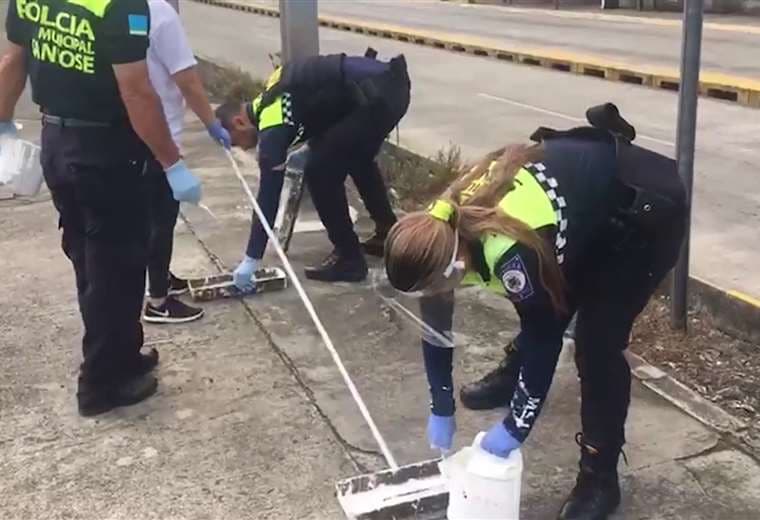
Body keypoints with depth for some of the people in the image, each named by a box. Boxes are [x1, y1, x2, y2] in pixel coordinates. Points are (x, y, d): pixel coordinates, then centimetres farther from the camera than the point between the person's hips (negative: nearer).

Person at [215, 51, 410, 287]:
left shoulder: (272, 126, -6)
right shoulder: (271, 96, 19)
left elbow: (268, 193, -6)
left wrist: (250, 260, -2)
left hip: (377, 97, -10)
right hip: (390, 81, 10)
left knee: (320, 172, -2)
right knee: (357, 156, 29)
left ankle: (349, 258, 8)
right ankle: (389, 235, 37)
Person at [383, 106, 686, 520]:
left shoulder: (509, 253, -37)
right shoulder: (442, 230, -13)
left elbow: (544, 337, -24)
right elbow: (435, 325, -2)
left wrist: (516, 428, -13)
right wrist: (441, 410, 6)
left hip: (647, 212, -8)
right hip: (589, 188, 8)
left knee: (597, 343, -10)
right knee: (544, 306, 17)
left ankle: (600, 478, 4)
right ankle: (515, 377, 46)